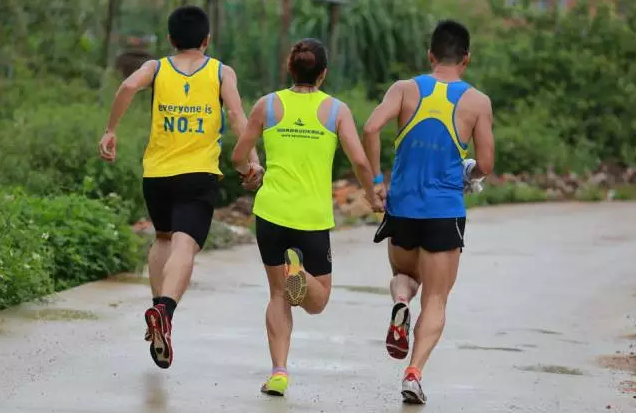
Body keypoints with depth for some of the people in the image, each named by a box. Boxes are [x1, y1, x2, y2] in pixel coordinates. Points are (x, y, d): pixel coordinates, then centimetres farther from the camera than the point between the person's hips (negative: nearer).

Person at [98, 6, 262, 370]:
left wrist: (111, 130, -7)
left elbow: (129, 86, -13)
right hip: (199, 175, -3)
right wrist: (251, 159, -12)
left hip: (157, 173, 3)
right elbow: (237, 114, -10)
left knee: (164, 238, 26)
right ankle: (165, 308, -38)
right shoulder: (222, 73, 5)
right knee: (185, 247, -14)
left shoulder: (156, 68, 7)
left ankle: (158, 304, 16)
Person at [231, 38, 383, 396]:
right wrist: (373, 196, 9)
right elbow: (360, 161, -8)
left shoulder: (268, 105, 3)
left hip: (272, 211, 1)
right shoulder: (336, 109, 0)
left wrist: (249, 171, 31)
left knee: (279, 295, 14)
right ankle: (299, 275, -25)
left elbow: (239, 157, 8)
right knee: (317, 300, 11)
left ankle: (279, 371, -2)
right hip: (314, 217, -1)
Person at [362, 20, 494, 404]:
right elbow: (485, 164, 0)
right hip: (445, 211, -2)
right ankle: (414, 372, -13)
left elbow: (371, 128, -13)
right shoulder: (478, 102, 0)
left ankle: (400, 305, -7)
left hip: (402, 206, 2)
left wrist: (375, 179, -5)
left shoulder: (405, 89, 2)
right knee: (435, 301, 5)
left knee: (404, 273, 27)